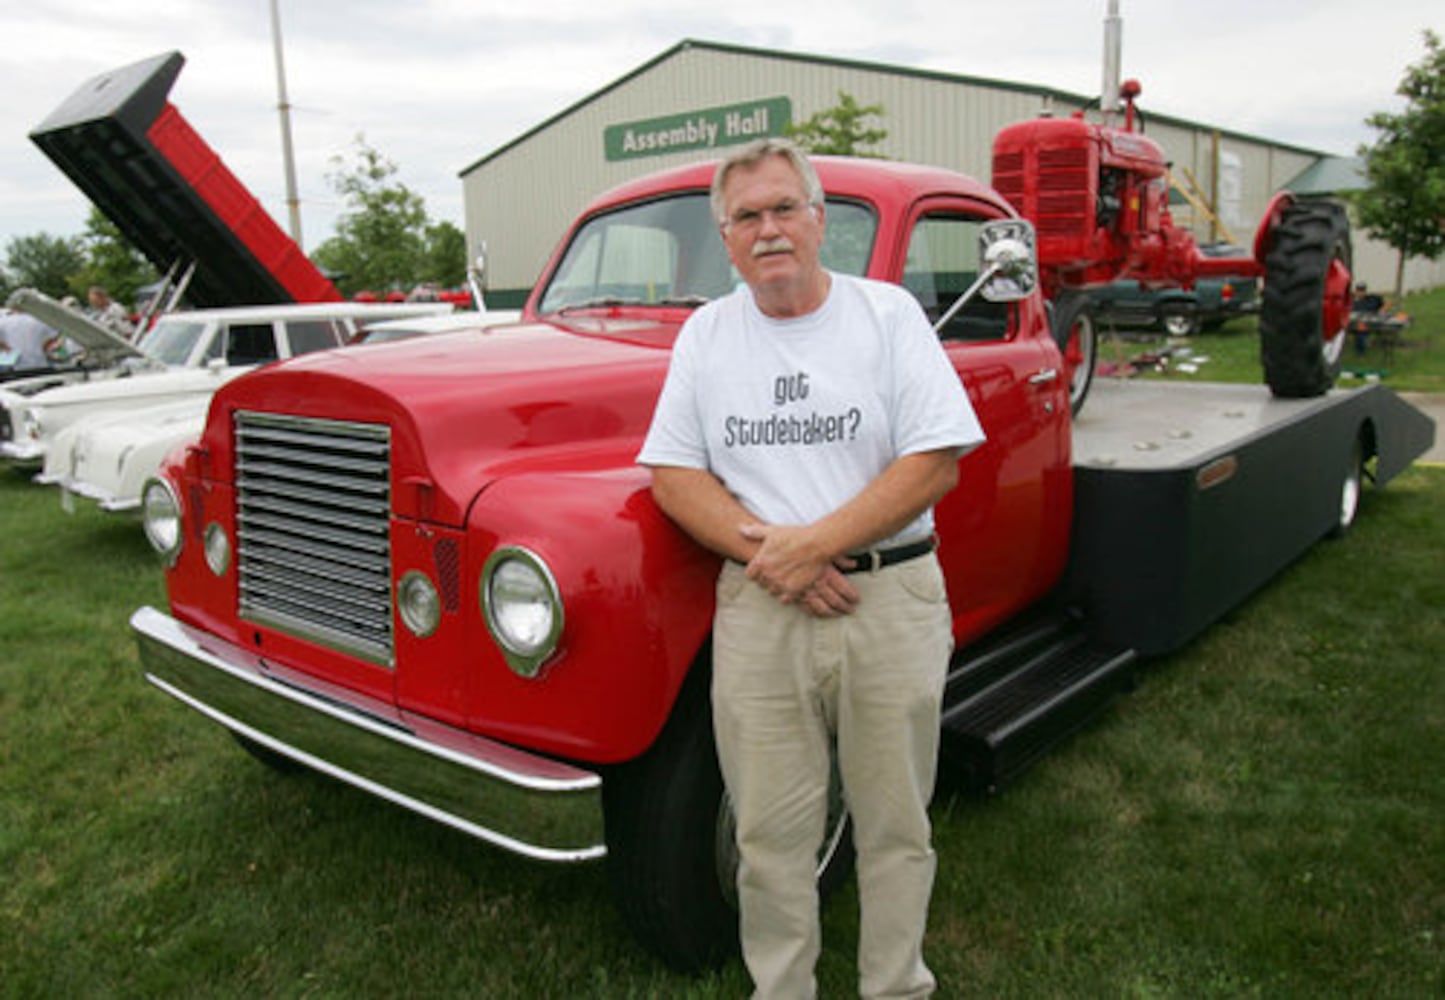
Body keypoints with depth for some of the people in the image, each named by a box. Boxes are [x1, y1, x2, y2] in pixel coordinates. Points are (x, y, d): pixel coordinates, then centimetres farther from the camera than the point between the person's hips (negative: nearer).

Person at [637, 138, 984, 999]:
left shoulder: (889, 312, 1)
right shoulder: (707, 332, 8)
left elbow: (936, 463, -7)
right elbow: (673, 475, 3)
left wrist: (817, 543, -15)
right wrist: (763, 549, -12)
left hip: (892, 601, -1)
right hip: (757, 612, 1)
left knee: (895, 824, 12)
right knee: (772, 833, 9)